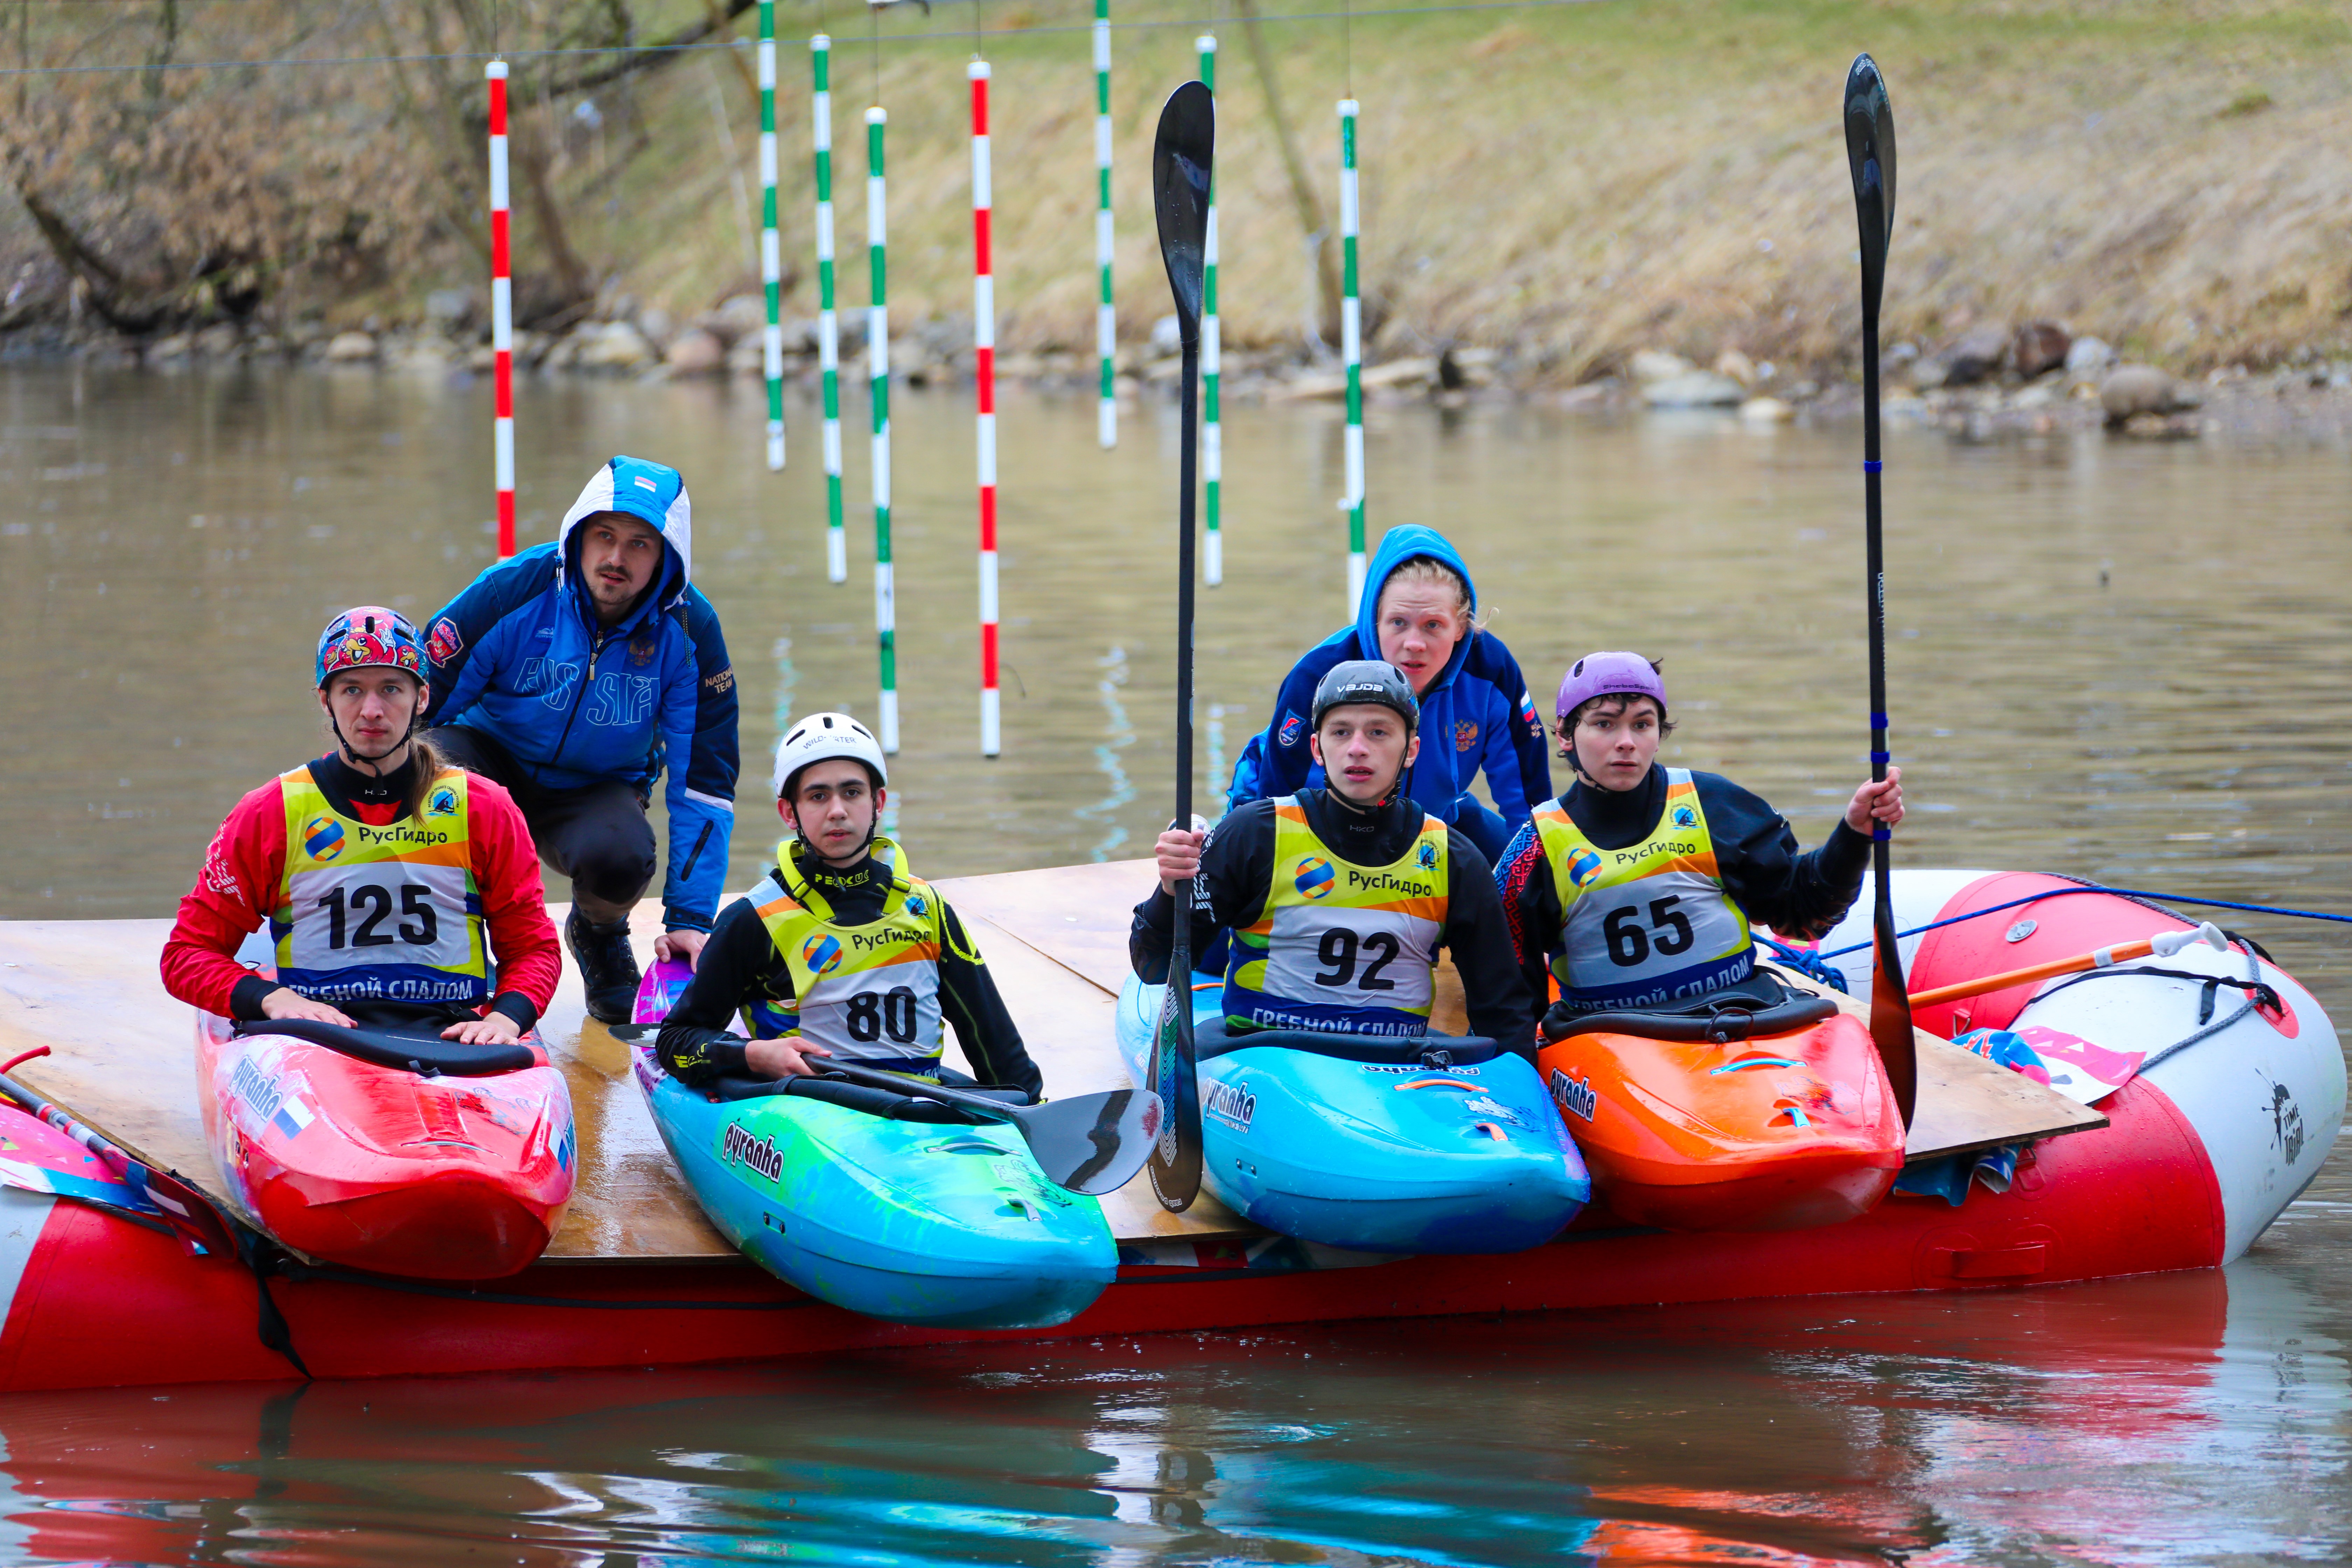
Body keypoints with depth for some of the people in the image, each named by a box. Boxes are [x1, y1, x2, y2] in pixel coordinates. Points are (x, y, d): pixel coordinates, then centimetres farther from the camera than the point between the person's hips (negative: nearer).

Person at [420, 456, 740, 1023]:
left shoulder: (688, 631, -16)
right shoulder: (517, 591, -22)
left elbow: (704, 780, -11)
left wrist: (690, 919, -16)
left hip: (596, 789, 1)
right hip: (492, 758, -1)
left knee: (618, 858, -36)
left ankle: (598, 934, 5)